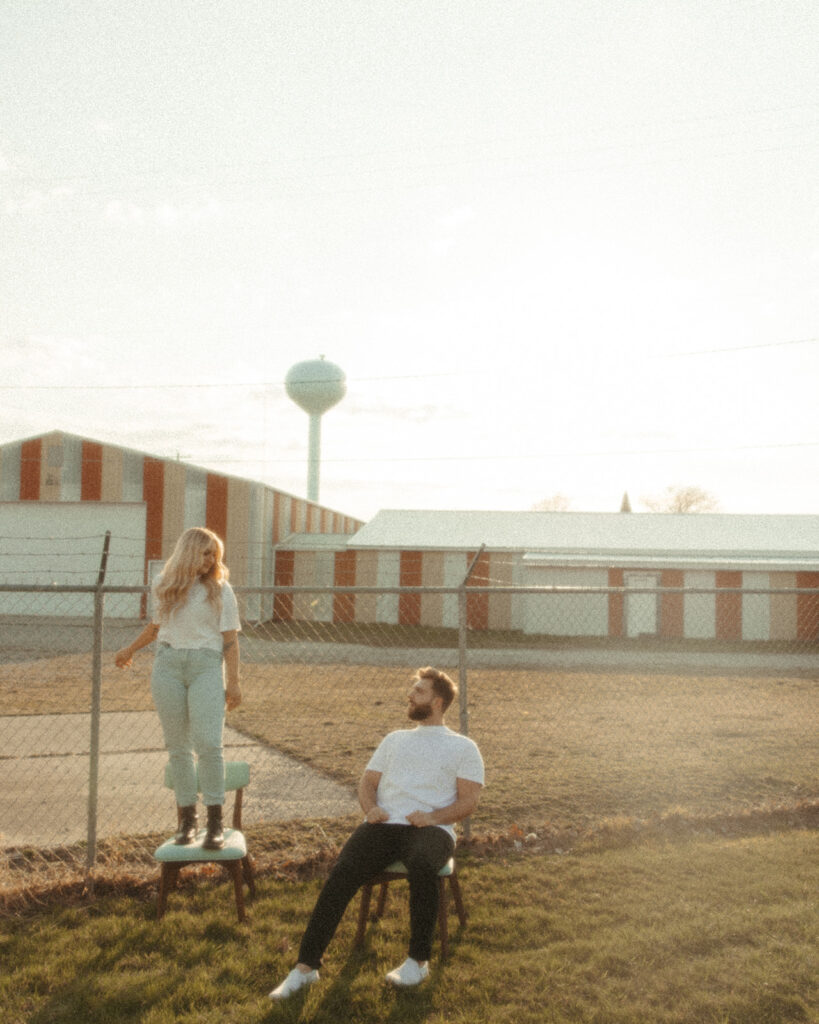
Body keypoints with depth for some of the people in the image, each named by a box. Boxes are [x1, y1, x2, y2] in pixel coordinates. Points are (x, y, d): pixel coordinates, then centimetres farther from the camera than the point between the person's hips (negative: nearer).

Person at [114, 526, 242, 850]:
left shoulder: (220, 589, 5)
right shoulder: (164, 587, 11)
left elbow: (230, 639, 2)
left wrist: (234, 682, -3)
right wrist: (130, 650, 37)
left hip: (206, 665, -3)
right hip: (168, 665, 3)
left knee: (208, 744, -12)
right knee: (177, 746, 4)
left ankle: (215, 821, -7)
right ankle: (186, 817, 11)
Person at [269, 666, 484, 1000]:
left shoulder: (463, 747, 17)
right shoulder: (394, 739, 30)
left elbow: (469, 800, 5)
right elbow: (367, 782, 23)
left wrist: (434, 816, -13)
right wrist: (371, 808, -1)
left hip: (431, 829, -3)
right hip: (383, 824, 3)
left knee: (421, 865, -38)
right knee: (342, 873, -24)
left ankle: (418, 960, -22)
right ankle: (306, 966, -23)